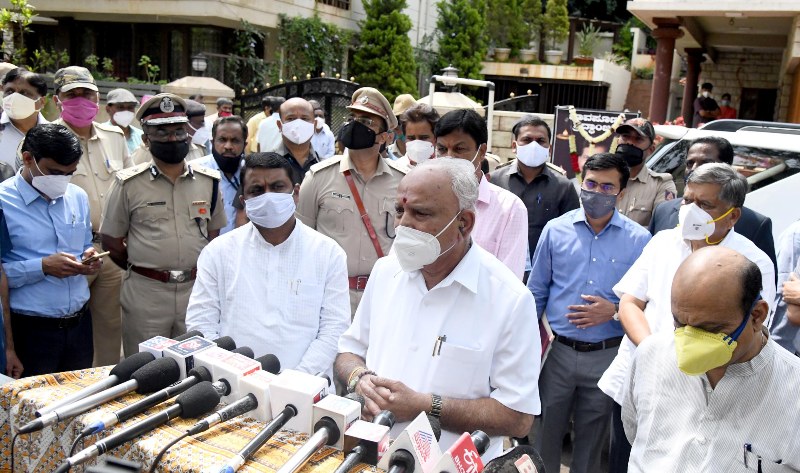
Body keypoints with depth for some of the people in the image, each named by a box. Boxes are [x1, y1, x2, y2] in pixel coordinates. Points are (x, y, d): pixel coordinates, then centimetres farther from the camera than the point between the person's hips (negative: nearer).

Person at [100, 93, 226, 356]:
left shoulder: (209, 181, 6)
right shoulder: (129, 184, -1)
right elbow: (111, 240, 4)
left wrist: (199, 272, 9)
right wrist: (142, 270, 7)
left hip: (197, 288, 2)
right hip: (145, 292, -2)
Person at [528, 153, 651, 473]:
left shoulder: (639, 239, -4)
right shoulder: (555, 230, -1)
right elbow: (536, 291, 5)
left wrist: (615, 311, -17)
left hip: (607, 354, 0)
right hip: (557, 350, 1)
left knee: (592, 437, 17)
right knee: (545, 432, 13)